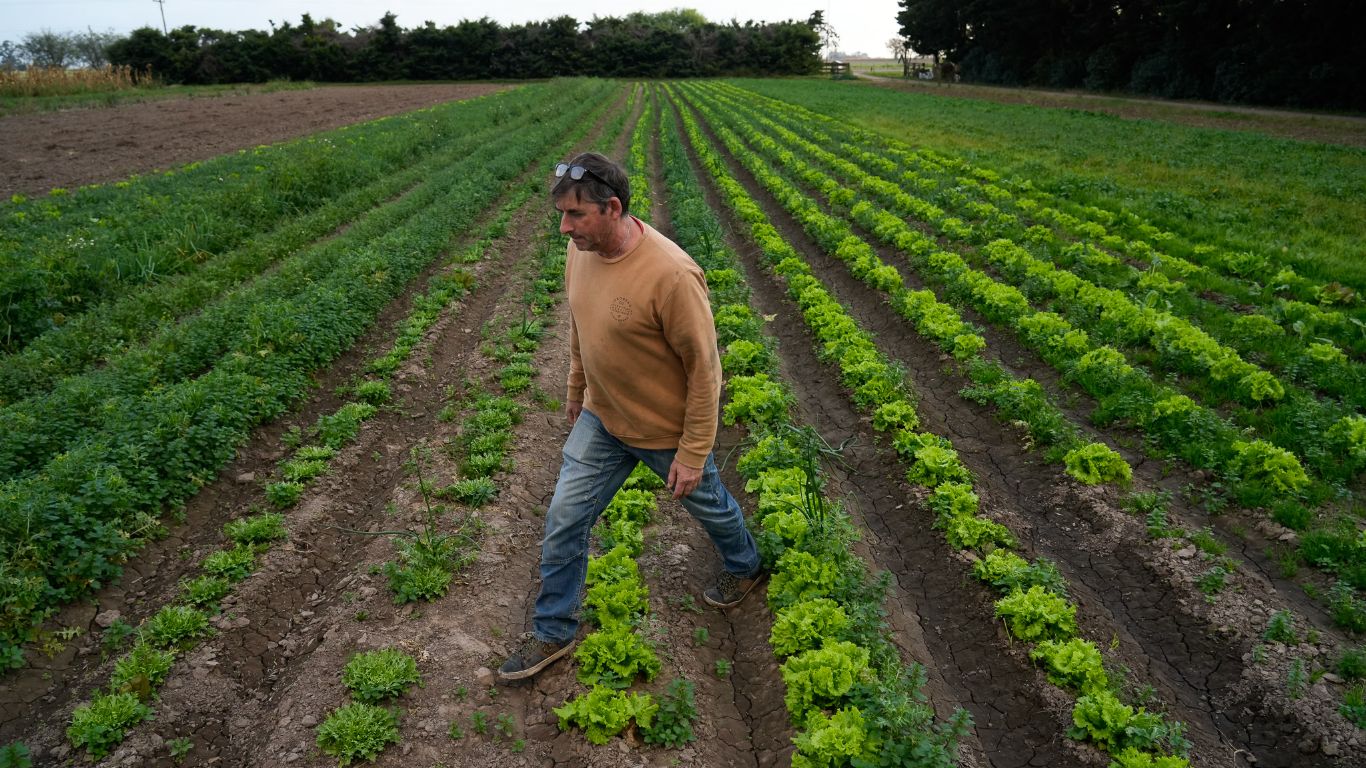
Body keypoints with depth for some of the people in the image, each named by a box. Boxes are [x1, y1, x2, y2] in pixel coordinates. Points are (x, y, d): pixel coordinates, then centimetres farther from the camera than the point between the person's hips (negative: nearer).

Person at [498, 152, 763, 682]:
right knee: (564, 518, 9)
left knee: (706, 503, 21)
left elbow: (704, 369, -25)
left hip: (667, 429, -6)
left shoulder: (672, 276, -34)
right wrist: (575, 388, 19)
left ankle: (743, 566, 54)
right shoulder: (581, 251, -10)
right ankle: (553, 632, 29)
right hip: (601, 419, 6)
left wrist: (694, 454, -19)